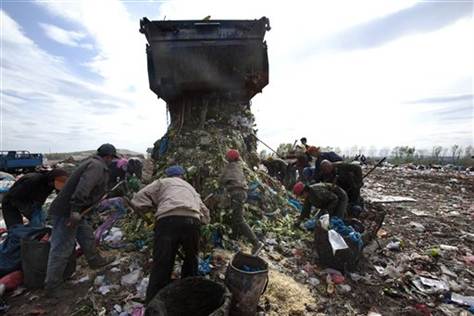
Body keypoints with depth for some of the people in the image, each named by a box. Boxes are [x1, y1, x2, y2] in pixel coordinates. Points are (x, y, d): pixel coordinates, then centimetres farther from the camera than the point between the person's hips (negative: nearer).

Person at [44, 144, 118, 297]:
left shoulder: (92, 162, 13)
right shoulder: (97, 166, -19)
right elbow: (83, 187, -33)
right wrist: (75, 210, -36)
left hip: (73, 210, 10)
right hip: (66, 213, -10)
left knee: (87, 235, 22)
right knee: (62, 249, 1)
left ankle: (95, 261, 41)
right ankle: (53, 287, 14)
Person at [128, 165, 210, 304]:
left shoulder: (162, 182, 25)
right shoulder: (190, 187, 35)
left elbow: (137, 201, 13)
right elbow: (206, 216, 33)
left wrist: (155, 206, 26)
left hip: (168, 221, -3)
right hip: (192, 221, 4)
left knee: (161, 267, 3)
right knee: (191, 258, 28)